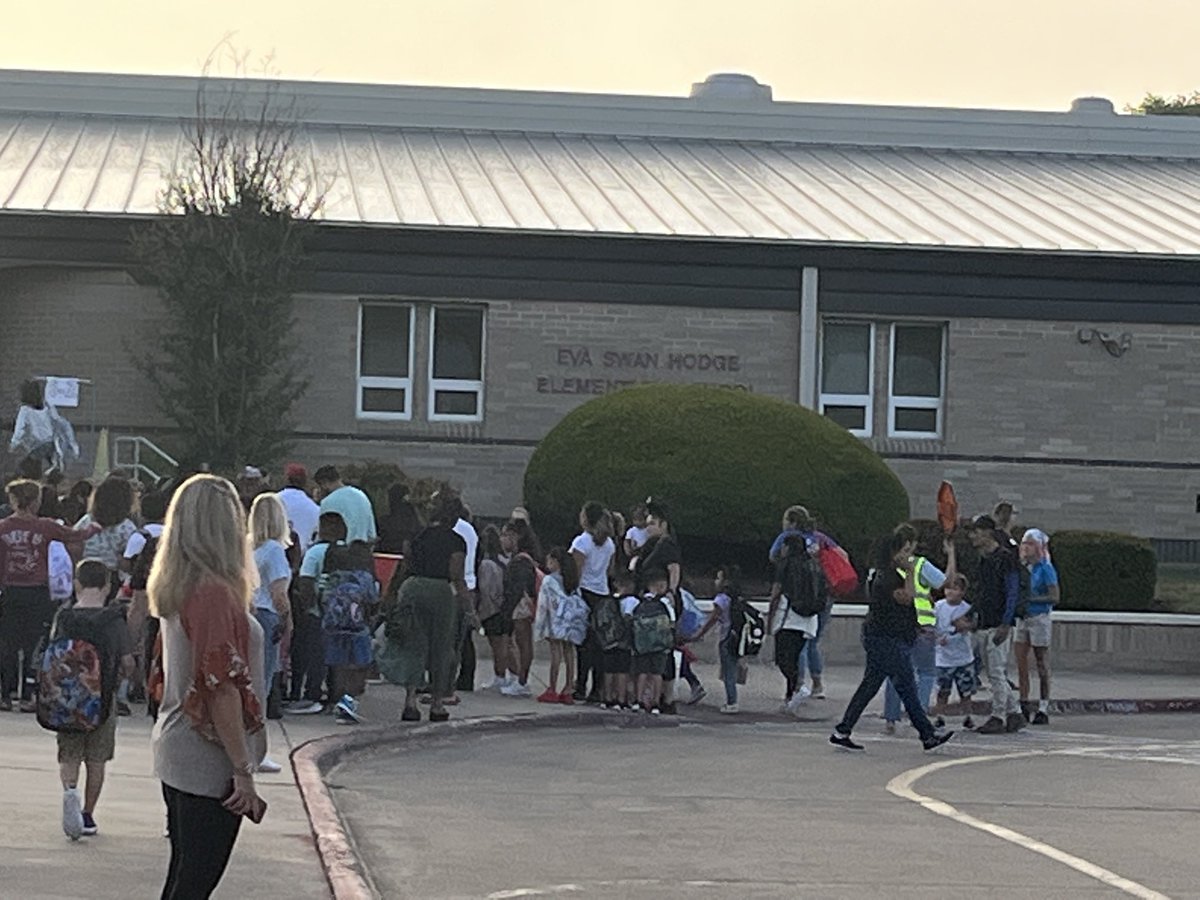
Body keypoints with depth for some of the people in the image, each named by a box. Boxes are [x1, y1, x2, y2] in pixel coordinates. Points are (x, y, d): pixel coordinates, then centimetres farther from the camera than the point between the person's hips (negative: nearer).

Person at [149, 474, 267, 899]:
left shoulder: (174, 589, 8)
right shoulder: (215, 592, -19)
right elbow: (222, 687, -21)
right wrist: (243, 772, -18)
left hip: (175, 749, 9)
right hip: (210, 760, -9)